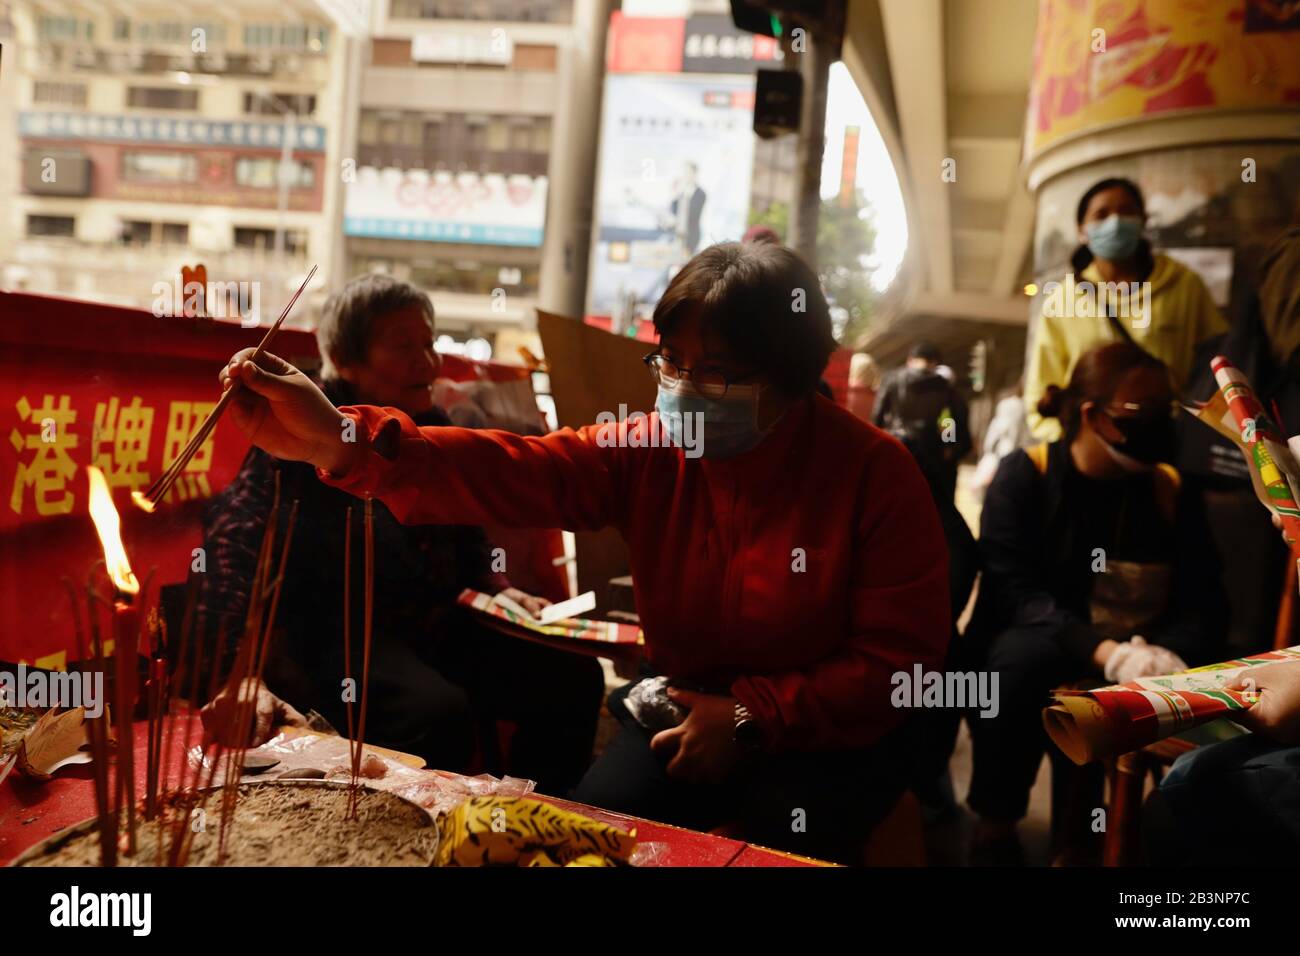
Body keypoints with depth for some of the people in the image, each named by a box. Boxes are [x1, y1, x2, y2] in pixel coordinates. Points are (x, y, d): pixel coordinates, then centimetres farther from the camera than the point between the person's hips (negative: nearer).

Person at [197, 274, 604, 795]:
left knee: (573, 678, -4)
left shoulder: (432, 427, 11)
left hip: (435, 625, 7)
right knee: (440, 714, -34)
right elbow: (235, 544, -22)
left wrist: (501, 591, 6)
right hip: (334, 633, -7)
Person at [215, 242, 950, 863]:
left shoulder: (875, 474, -19)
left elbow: (903, 658, -16)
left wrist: (752, 718, -21)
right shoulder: (648, 452, -11)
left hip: (829, 733, -2)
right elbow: (509, 472, -26)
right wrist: (339, 442, -40)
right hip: (690, 711, 3)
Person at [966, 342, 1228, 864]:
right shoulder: (1024, 474, -7)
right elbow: (1012, 591, -18)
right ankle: (995, 825, -14)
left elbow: (1203, 603, -3)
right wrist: (1101, 650, -33)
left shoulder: (1170, 490, 5)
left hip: (1136, 663, 3)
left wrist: (1172, 654, -26)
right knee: (1025, 655, -35)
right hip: (1039, 649, -3)